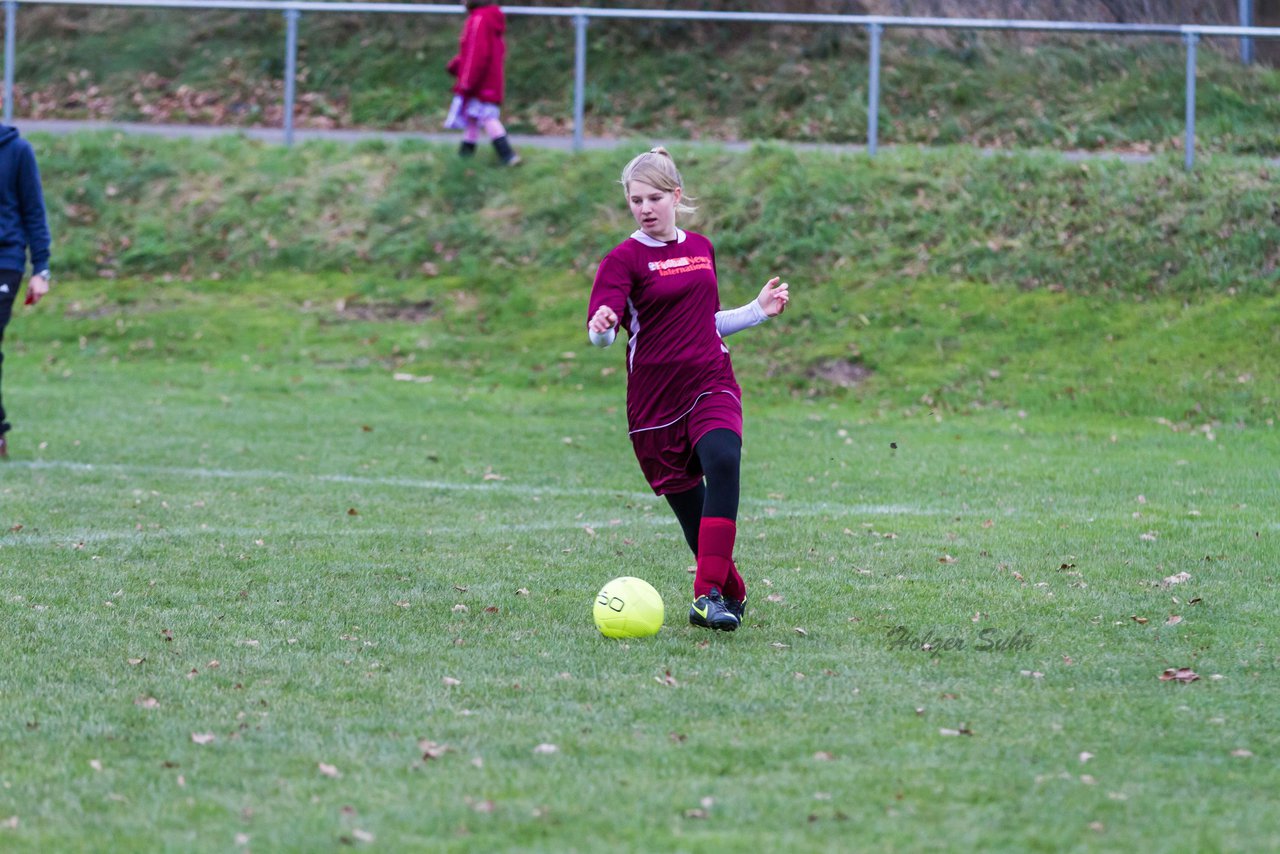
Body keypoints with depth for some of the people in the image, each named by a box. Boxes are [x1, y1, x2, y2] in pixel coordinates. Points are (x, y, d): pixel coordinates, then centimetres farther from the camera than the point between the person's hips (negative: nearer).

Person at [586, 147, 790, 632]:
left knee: (723, 462, -27)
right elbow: (601, 330, -19)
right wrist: (601, 327, -42)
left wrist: (760, 311, 14)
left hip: (712, 386, 2)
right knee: (688, 502, 1)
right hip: (655, 397, -2)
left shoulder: (701, 249, 13)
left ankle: (710, 595, -30)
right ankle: (733, 595, 27)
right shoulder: (625, 259, -3)